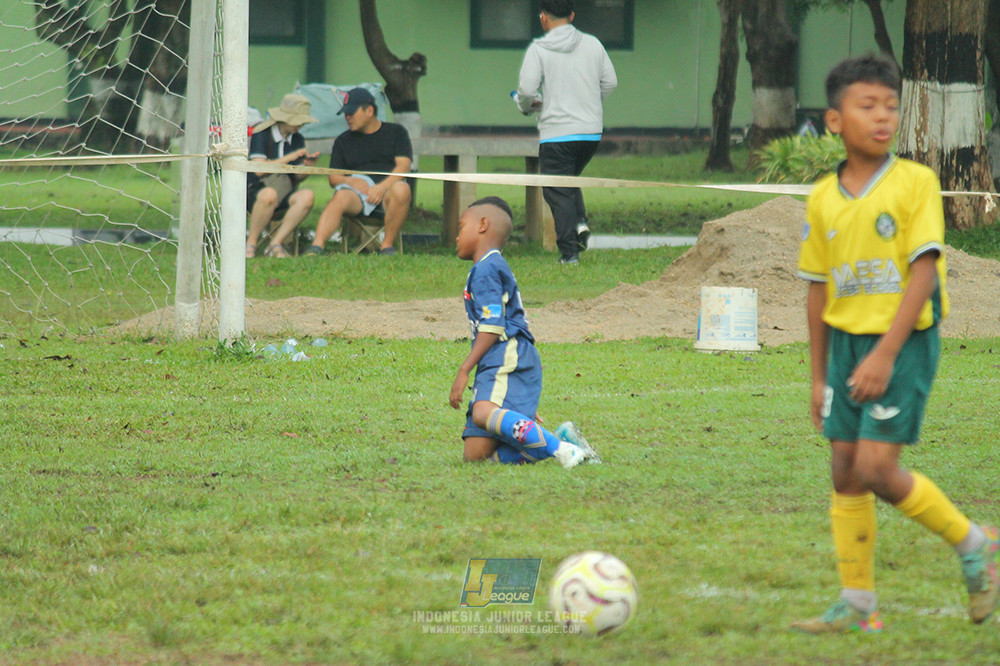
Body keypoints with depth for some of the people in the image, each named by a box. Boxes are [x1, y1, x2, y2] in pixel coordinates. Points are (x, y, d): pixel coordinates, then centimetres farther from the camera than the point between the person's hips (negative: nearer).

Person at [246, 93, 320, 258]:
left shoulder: (297, 140, 11)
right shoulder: (261, 134, -6)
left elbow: (297, 178, 10)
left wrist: (307, 167, -11)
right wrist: (289, 158, -19)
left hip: (284, 196, 5)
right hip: (254, 192, -5)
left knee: (307, 196, -28)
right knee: (269, 195, -41)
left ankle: (275, 244, -25)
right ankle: (250, 244, -21)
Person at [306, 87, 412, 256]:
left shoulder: (396, 132, 15)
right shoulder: (343, 140, 23)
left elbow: (404, 166, 0)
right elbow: (333, 178, 15)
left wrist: (382, 187, -18)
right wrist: (351, 181, -9)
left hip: (388, 187, -1)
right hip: (357, 190, 1)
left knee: (401, 190, -36)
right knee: (340, 197, -33)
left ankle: (387, 246, -24)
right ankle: (316, 246, -51)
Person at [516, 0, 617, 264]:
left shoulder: (538, 49, -8)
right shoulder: (592, 44, 4)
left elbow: (526, 89, -15)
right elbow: (610, 82, 8)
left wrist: (526, 105, 8)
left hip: (556, 131, -5)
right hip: (592, 131, 5)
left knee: (558, 193, 2)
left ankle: (569, 251, -2)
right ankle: (580, 221, 2)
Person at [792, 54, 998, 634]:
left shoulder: (916, 183, -10)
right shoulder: (824, 198, 6)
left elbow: (924, 272, -14)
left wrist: (885, 355, -20)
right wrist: (820, 376, 15)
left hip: (905, 341, -5)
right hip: (846, 341, 5)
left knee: (877, 470, -13)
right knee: (846, 474, 5)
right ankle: (857, 604, 13)